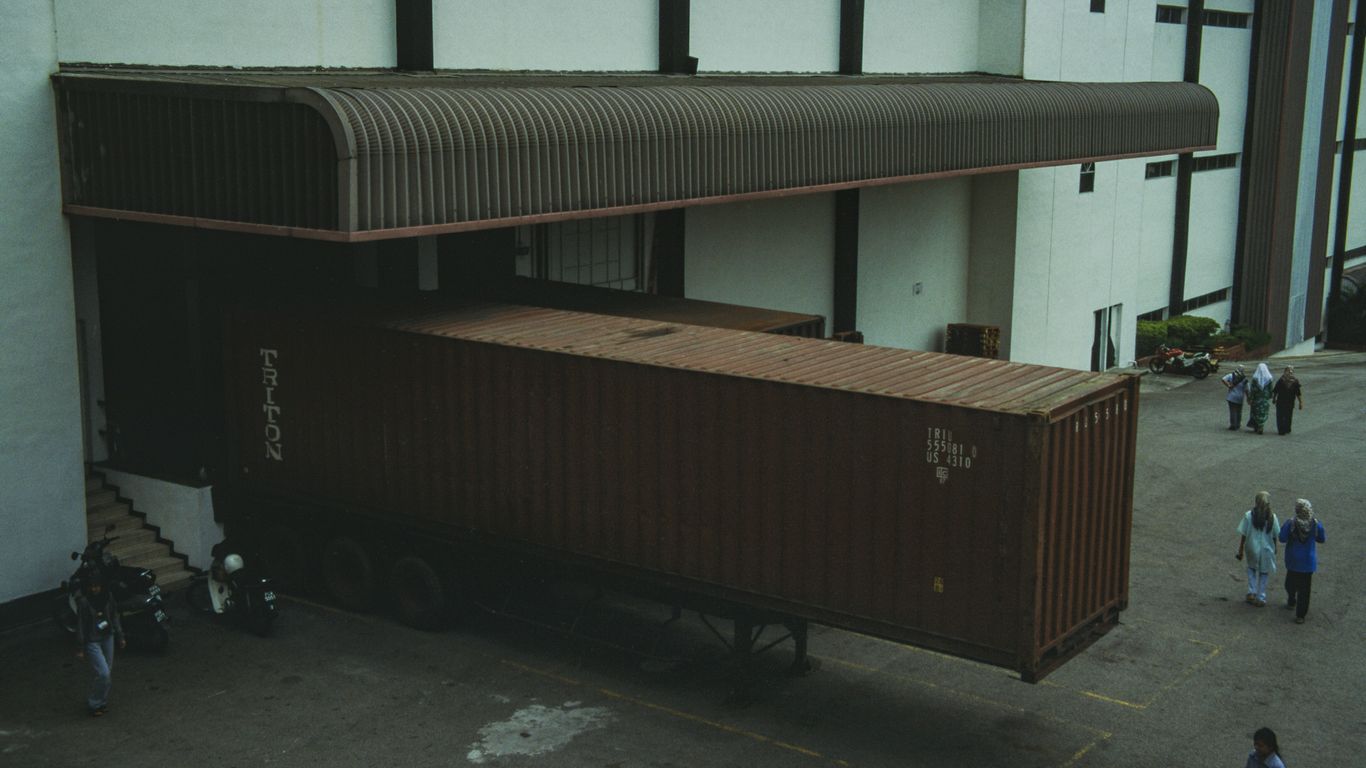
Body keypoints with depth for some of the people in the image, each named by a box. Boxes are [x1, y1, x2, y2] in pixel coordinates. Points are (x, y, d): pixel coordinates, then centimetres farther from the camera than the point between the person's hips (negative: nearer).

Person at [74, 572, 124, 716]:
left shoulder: (108, 597, -4)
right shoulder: (83, 602, -18)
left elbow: (114, 617, 8)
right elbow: (80, 625, -14)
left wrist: (120, 637, 9)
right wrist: (80, 648, -12)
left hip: (107, 638, 5)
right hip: (92, 641, -5)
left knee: (108, 673, 12)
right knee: (103, 673, -10)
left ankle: (102, 701, 30)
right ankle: (93, 704, 8)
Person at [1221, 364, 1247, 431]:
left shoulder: (1231, 376, -4)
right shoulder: (1244, 379, -3)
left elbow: (1223, 379, -17)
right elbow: (1246, 390, -4)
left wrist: (1228, 385, -10)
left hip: (1231, 397, -1)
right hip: (1239, 398, 1)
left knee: (1233, 411, 2)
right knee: (1238, 412, 14)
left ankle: (1233, 425, -1)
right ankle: (1237, 424, 20)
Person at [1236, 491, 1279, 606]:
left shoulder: (1249, 515, -16)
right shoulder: (1272, 517, -13)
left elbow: (1243, 535, -11)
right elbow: (1275, 536, -5)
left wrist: (1240, 550, 0)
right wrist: (1274, 549, 14)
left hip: (1252, 548, 0)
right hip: (1267, 549, 0)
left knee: (1252, 568, 27)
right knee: (1264, 573, 19)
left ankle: (1252, 593, 19)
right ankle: (1261, 599, 23)